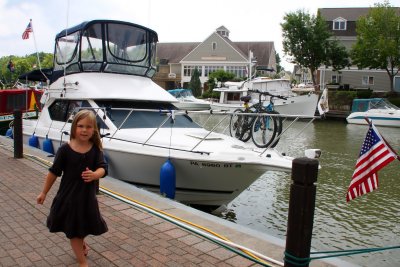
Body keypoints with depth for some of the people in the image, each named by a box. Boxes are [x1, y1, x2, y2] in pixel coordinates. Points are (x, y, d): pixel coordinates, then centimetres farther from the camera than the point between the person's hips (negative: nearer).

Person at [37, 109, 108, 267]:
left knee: (85, 225, 20)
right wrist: (44, 192, 2)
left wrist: (94, 175, -39)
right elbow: (54, 172, -5)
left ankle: (80, 242, 55)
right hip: (68, 195, -2)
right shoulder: (65, 149, -13)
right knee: (73, 229, 8)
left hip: (87, 195, 2)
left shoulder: (96, 149, -8)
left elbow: (103, 168, -16)